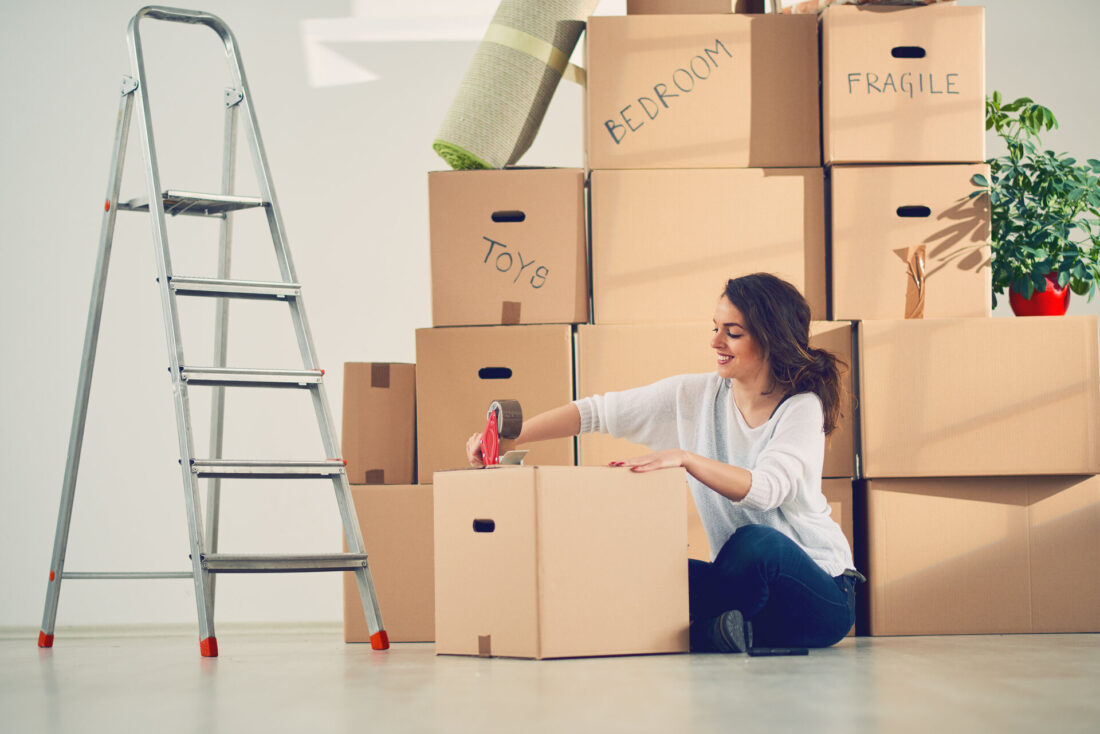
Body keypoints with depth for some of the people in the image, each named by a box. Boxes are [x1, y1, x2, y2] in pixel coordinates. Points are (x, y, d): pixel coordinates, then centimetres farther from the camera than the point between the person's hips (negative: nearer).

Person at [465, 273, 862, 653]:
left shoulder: (803, 407, -12)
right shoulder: (696, 396, 1)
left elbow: (767, 488, -29)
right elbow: (596, 411, -2)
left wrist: (685, 458, -42)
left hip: (821, 589, -5)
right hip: (746, 579, 5)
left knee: (756, 542, -37)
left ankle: (703, 632, -15)